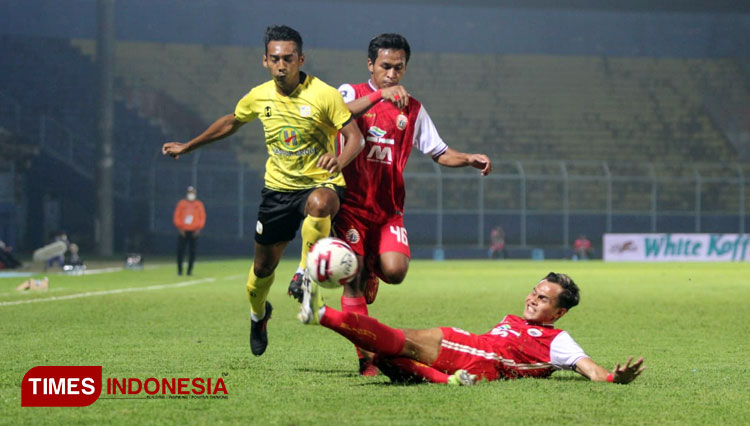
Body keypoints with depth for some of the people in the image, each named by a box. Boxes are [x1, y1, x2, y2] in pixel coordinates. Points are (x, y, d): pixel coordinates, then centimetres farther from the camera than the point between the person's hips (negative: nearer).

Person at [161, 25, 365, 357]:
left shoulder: (324, 95, -15)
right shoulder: (259, 97, -1)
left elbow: (355, 137, -14)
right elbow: (230, 123, 19)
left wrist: (339, 161, -36)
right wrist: (187, 147, 25)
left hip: (320, 183, -4)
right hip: (278, 188, 4)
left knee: (319, 204, -41)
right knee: (263, 265, 10)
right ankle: (258, 314, 43)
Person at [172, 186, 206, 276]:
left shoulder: (199, 204, 7)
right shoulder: (181, 203, 7)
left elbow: (202, 217, 7)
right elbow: (176, 216, 6)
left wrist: (198, 228, -4)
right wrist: (180, 228, -5)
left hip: (194, 231, 0)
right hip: (183, 231, 0)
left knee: (192, 251, -2)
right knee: (180, 250, -7)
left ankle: (190, 270, 3)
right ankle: (179, 270, 0)